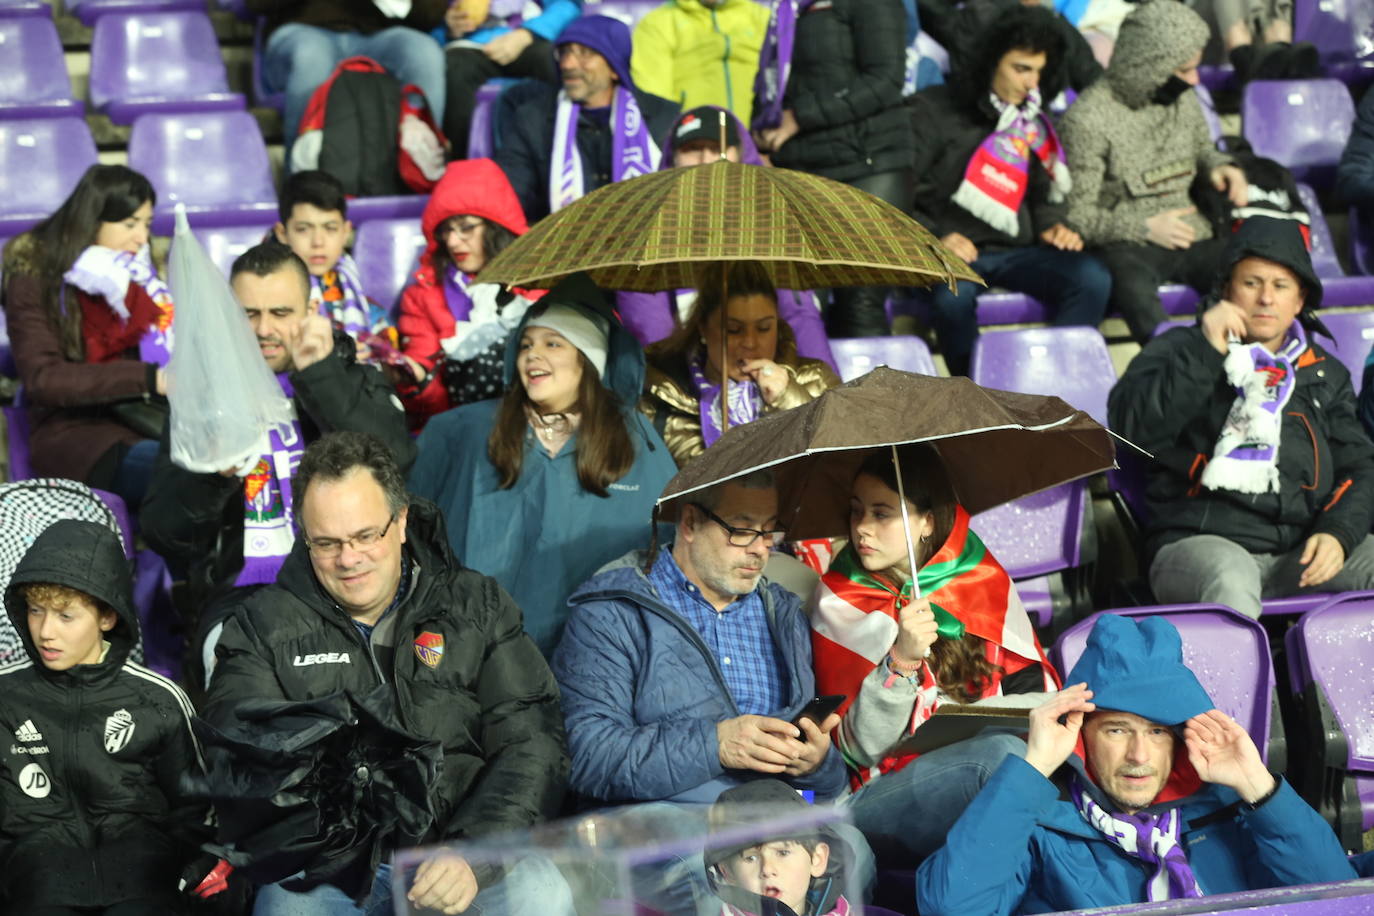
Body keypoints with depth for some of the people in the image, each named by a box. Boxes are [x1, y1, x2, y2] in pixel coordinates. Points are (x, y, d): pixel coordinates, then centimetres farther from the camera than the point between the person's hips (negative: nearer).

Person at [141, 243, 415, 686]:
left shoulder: (353, 380, 15)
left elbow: (395, 459, -9)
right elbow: (160, 530, 7)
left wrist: (320, 375, -15)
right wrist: (211, 475, -13)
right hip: (238, 595, 0)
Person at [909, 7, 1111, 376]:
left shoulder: (1031, 121, 16)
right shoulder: (933, 110, -1)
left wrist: (1051, 224, 5)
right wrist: (933, 238, -18)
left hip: (1015, 251, 5)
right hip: (951, 253, -5)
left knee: (1093, 279, -22)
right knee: (953, 295, -40)